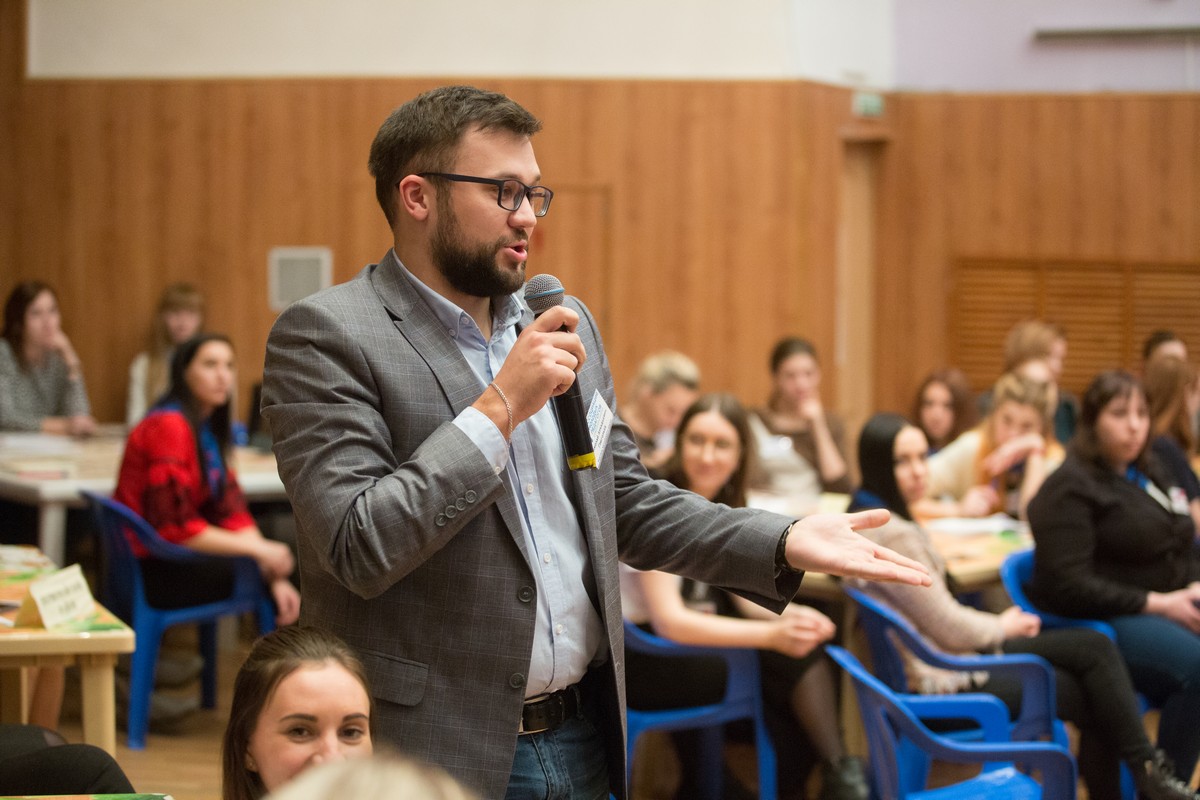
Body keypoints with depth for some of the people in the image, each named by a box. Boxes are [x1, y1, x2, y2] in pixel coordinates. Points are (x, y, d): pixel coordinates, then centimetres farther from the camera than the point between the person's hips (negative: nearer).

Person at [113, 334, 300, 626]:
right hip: (152, 571, -8)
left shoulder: (207, 427, 10)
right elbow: (175, 526, -24)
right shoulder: (170, 427, -19)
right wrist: (257, 549, -20)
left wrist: (276, 579, -7)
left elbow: (231, 509, 5)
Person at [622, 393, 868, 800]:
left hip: (682, 640, 7)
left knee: (804, 645, -14)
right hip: (635, 657, -7)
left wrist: (793, 616, -17)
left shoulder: (726, 504, 6)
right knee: (788, 663, -19)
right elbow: (668, 620, -24)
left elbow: (747, 594, 5)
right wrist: (771, 635, -29)